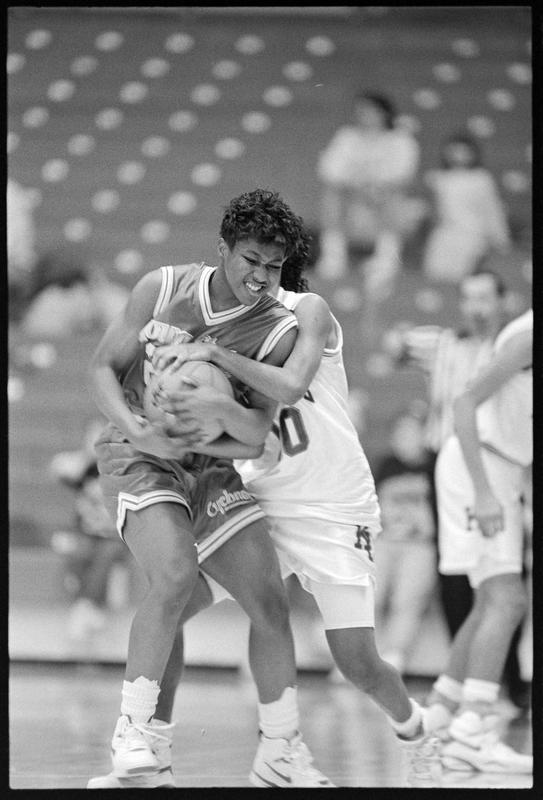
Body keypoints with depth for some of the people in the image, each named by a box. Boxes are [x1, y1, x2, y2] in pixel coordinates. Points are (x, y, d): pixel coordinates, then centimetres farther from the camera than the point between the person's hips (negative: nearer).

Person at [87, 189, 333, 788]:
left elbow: (255, 436, -10)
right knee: (175, 575, -29)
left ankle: (280, 746, 18)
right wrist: (140, 431, -19)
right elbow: (103, 368, -2)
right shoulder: (162, 289, -6)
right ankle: (133, 733, -19)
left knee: (270, 603, -1)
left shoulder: (279, 332, -5)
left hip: (211, 469, 4)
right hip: (137, 460, -4)